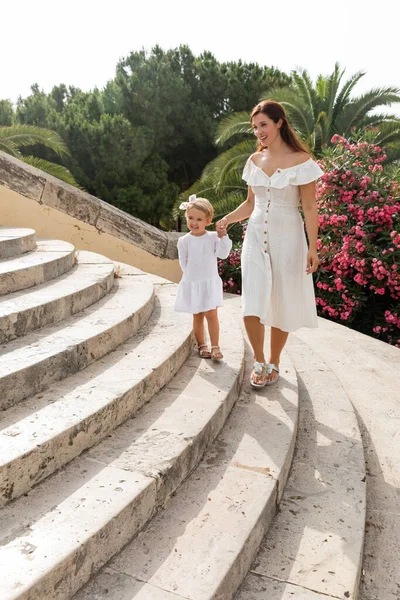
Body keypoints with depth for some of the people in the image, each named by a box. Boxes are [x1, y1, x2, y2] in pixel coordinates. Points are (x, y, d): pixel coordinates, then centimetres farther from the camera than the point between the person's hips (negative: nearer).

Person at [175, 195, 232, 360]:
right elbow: (184, 263, 0)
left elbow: (223, 254, -12)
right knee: (198, 316, 10)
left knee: (211, 315, -1)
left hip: (210, 283, 0)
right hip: (192, 284, 0)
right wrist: (194, 275, 0)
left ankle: (215, 347, 5)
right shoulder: (184, 241, -6)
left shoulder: (213, 237, -3)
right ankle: (201, 345, 23)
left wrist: (223, 237, -21)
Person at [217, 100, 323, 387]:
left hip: (286, 238, -4)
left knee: (281, 304, 5)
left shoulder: (301, 160, -6)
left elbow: (309, 208, -7)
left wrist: (313, 247, -13)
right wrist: (227, 220, -2)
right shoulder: (255, 160, 9)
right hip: (256, 237, 4)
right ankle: (259, 361, 17)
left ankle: (274, 363, 23)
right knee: (252, 305, -3)